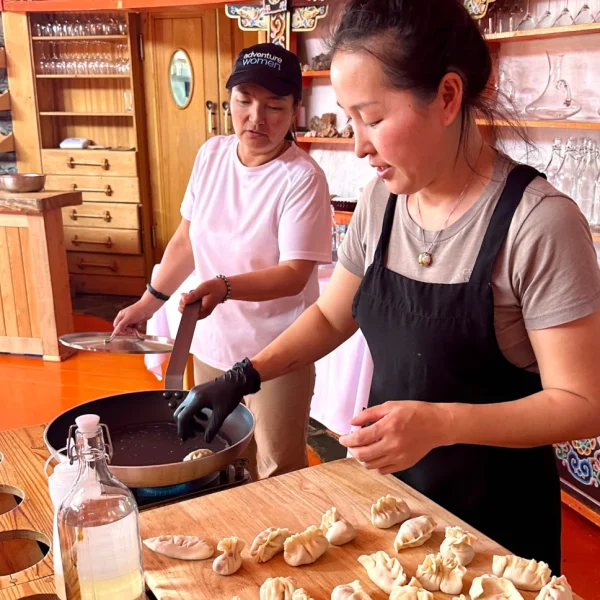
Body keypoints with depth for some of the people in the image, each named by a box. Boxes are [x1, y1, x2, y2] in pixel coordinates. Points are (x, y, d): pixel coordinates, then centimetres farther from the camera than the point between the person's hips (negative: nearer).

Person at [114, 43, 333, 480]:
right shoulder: (212, 154, 0)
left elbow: (294, 274, -21)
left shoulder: (303, 177, -18)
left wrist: (224, 287, -35)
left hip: (275, 354, -5)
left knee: (278, 475, 4)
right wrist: (149, 302, 12)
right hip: (212, 344, 6)